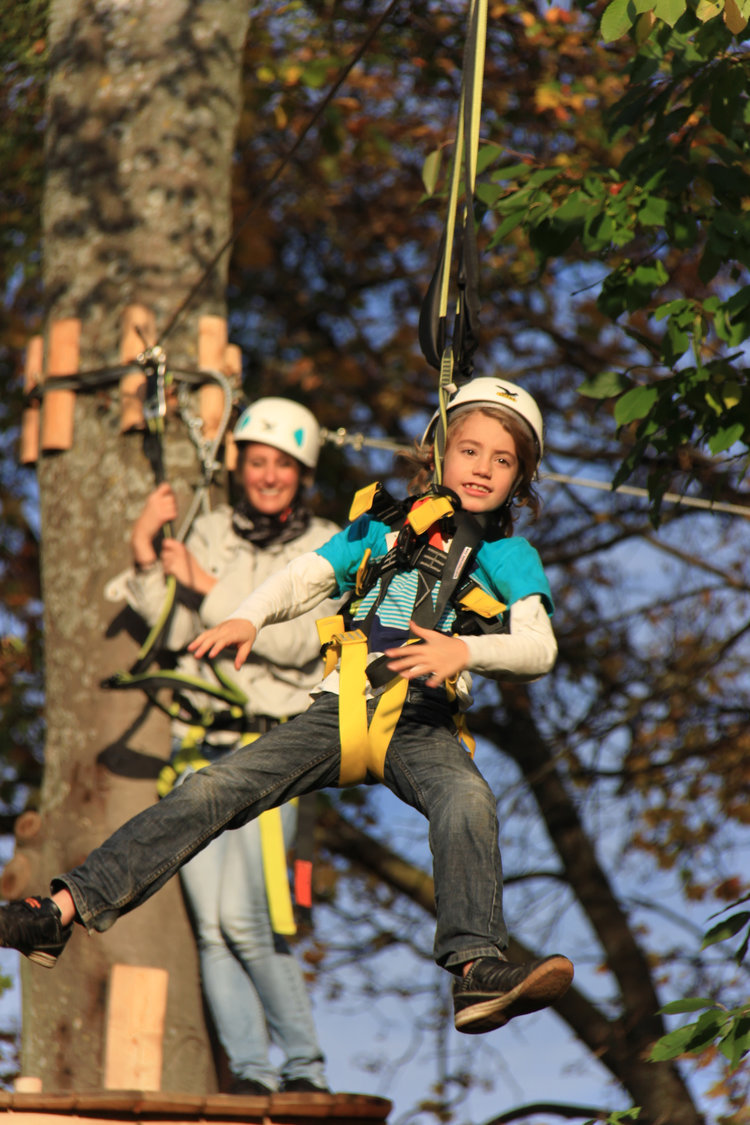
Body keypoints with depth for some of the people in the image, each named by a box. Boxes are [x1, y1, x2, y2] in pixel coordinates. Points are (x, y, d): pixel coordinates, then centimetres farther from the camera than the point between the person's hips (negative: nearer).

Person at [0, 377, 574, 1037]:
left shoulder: (508, 556, 14)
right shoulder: (381, 525, 21)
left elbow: (539, 648, 0)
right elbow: (302, 581, 12)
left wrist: (464, 650, -20)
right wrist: (247, 618, -9)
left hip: (422, 721, -2)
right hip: (342, 708, 2)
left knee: (466, 799, -35)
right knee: (215, 790, -14)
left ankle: (477, 969, -49)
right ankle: (67, 909, -18)